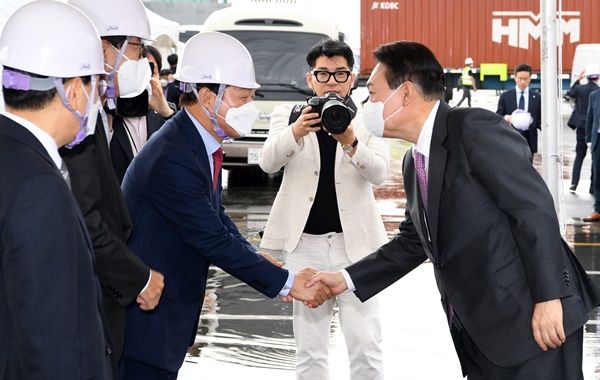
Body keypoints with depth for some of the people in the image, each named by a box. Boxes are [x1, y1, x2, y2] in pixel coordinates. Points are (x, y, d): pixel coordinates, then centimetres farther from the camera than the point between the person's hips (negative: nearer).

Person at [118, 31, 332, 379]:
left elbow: (216, 217, 14)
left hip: (170, 311, 10)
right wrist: (286, 283, -17)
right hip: (145, 320, -10)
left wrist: (258, 260, -1)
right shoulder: (172, 159, -25)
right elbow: (214, 240, -22)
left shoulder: (202, 146, 6)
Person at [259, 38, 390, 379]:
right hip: (306, 244, 1)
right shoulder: (288, 115, 6)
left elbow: (379, 173, -11)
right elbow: (268, 162, -11)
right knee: (310, 352, 7)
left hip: (355, 244, -1)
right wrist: (296, 131, -30)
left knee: (366, 349, -4)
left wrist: (351, 143, -30)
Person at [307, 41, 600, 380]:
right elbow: (413, 243, 25)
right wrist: (346, 279, 16)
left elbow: (535, 208, -17)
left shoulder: (474, 128, -12)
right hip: (480, 333, 9)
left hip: (534, 320, -8)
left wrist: (549, 298, -21)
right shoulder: (415, 163, 15)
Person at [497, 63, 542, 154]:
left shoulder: (537, 97, 9)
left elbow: (539, 119, 9)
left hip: (529, 140, 1)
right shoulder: (505, 96, 6)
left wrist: (543, 125, -15)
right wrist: (507, 118, -18)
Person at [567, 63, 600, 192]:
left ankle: (574, 183, 7)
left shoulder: (580, 88, -5)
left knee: (579, 155, 14)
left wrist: (578, 79, 18)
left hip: (582, 127, 3)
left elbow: (570, 93, 16)